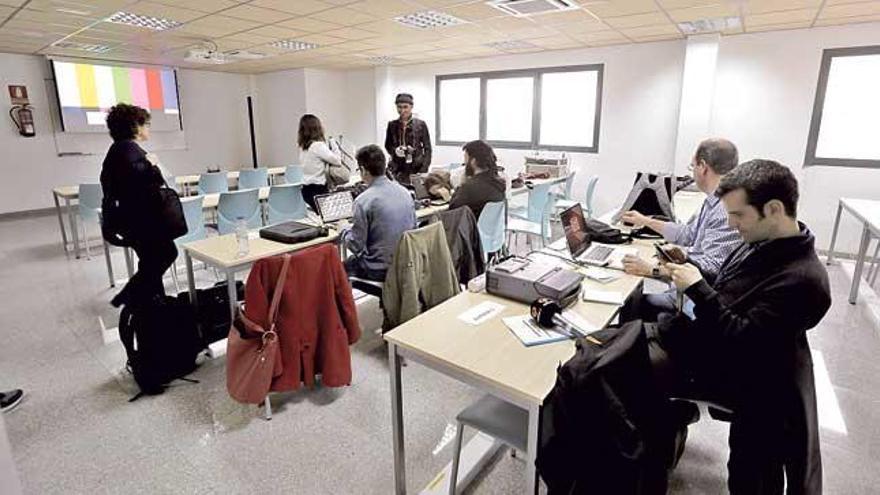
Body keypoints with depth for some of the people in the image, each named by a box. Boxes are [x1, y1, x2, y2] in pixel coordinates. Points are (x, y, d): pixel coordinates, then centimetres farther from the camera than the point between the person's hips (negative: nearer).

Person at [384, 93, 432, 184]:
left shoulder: (420, 124, -1)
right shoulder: (392, 125, 6)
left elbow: (427, 148, 1)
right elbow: (387, 145, 15)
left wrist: (423, 169, -8)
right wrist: (395, 150, -7)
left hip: (416, 169, -2)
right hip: (398, 169, 2)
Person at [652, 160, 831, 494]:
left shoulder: (802, 279, -26)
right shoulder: (762, 242, 0)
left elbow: (741, 343, -26)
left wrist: (697, 288, -25)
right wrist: (689, 268, -3)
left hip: (720, 366, -9)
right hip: (703, 334, 9)